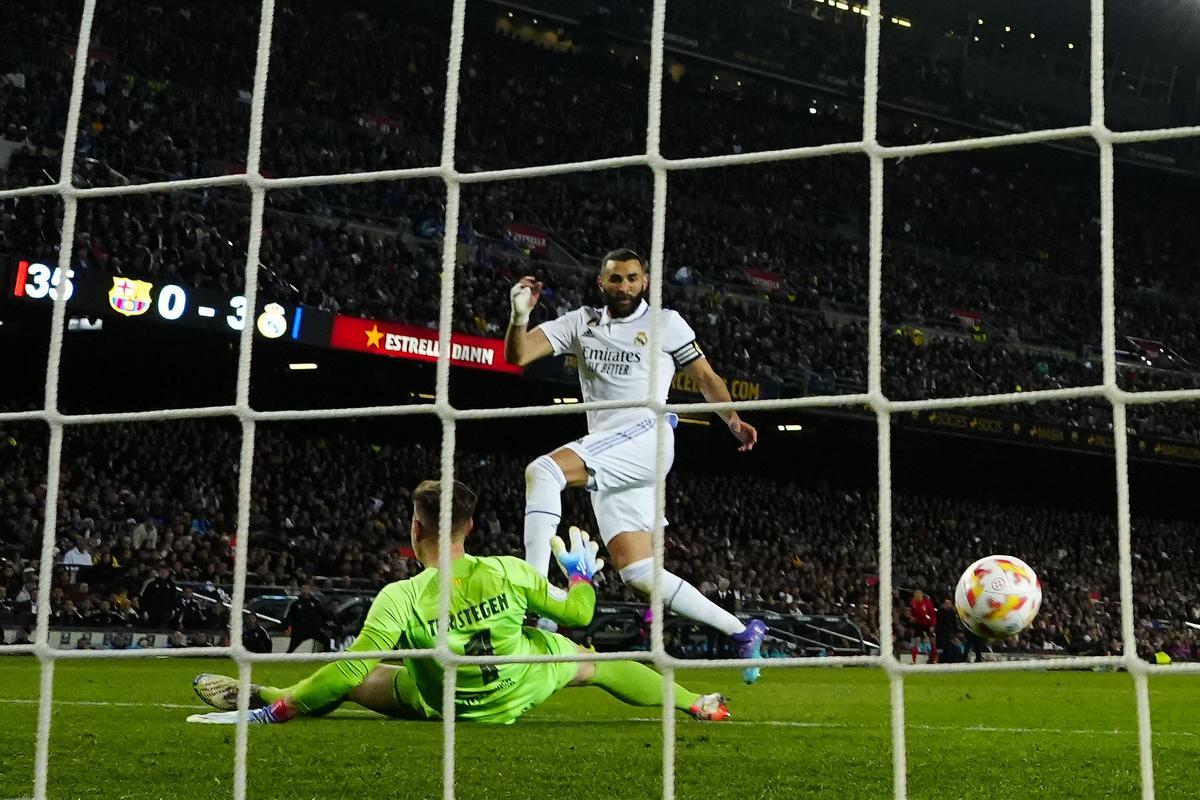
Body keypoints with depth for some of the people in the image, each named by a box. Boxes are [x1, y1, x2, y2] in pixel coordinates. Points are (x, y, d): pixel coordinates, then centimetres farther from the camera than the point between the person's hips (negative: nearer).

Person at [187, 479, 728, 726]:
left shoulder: (400, 599, -32)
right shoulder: (509, 573, -25)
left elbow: (346, 672, -31)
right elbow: (578, 613, -11)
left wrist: (274, 710, -22)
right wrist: (583, 576, 11)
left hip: (444, 707, -2)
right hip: (520, 689, 2)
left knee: (350, 680, 13)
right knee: (596, 663, 25)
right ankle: (699, 706, 39)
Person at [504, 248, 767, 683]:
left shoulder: (665, 322, 9)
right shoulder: (581, 322, 17)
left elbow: (704, 376, 15)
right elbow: (517, 355, 10)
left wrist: (732, 419, 0)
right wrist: (520, 314, -10)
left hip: (645, 437, -6)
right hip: (605, 462, 6)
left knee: (543, 471, -28)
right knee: (640, 573, 1)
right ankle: (743, 632, 12)